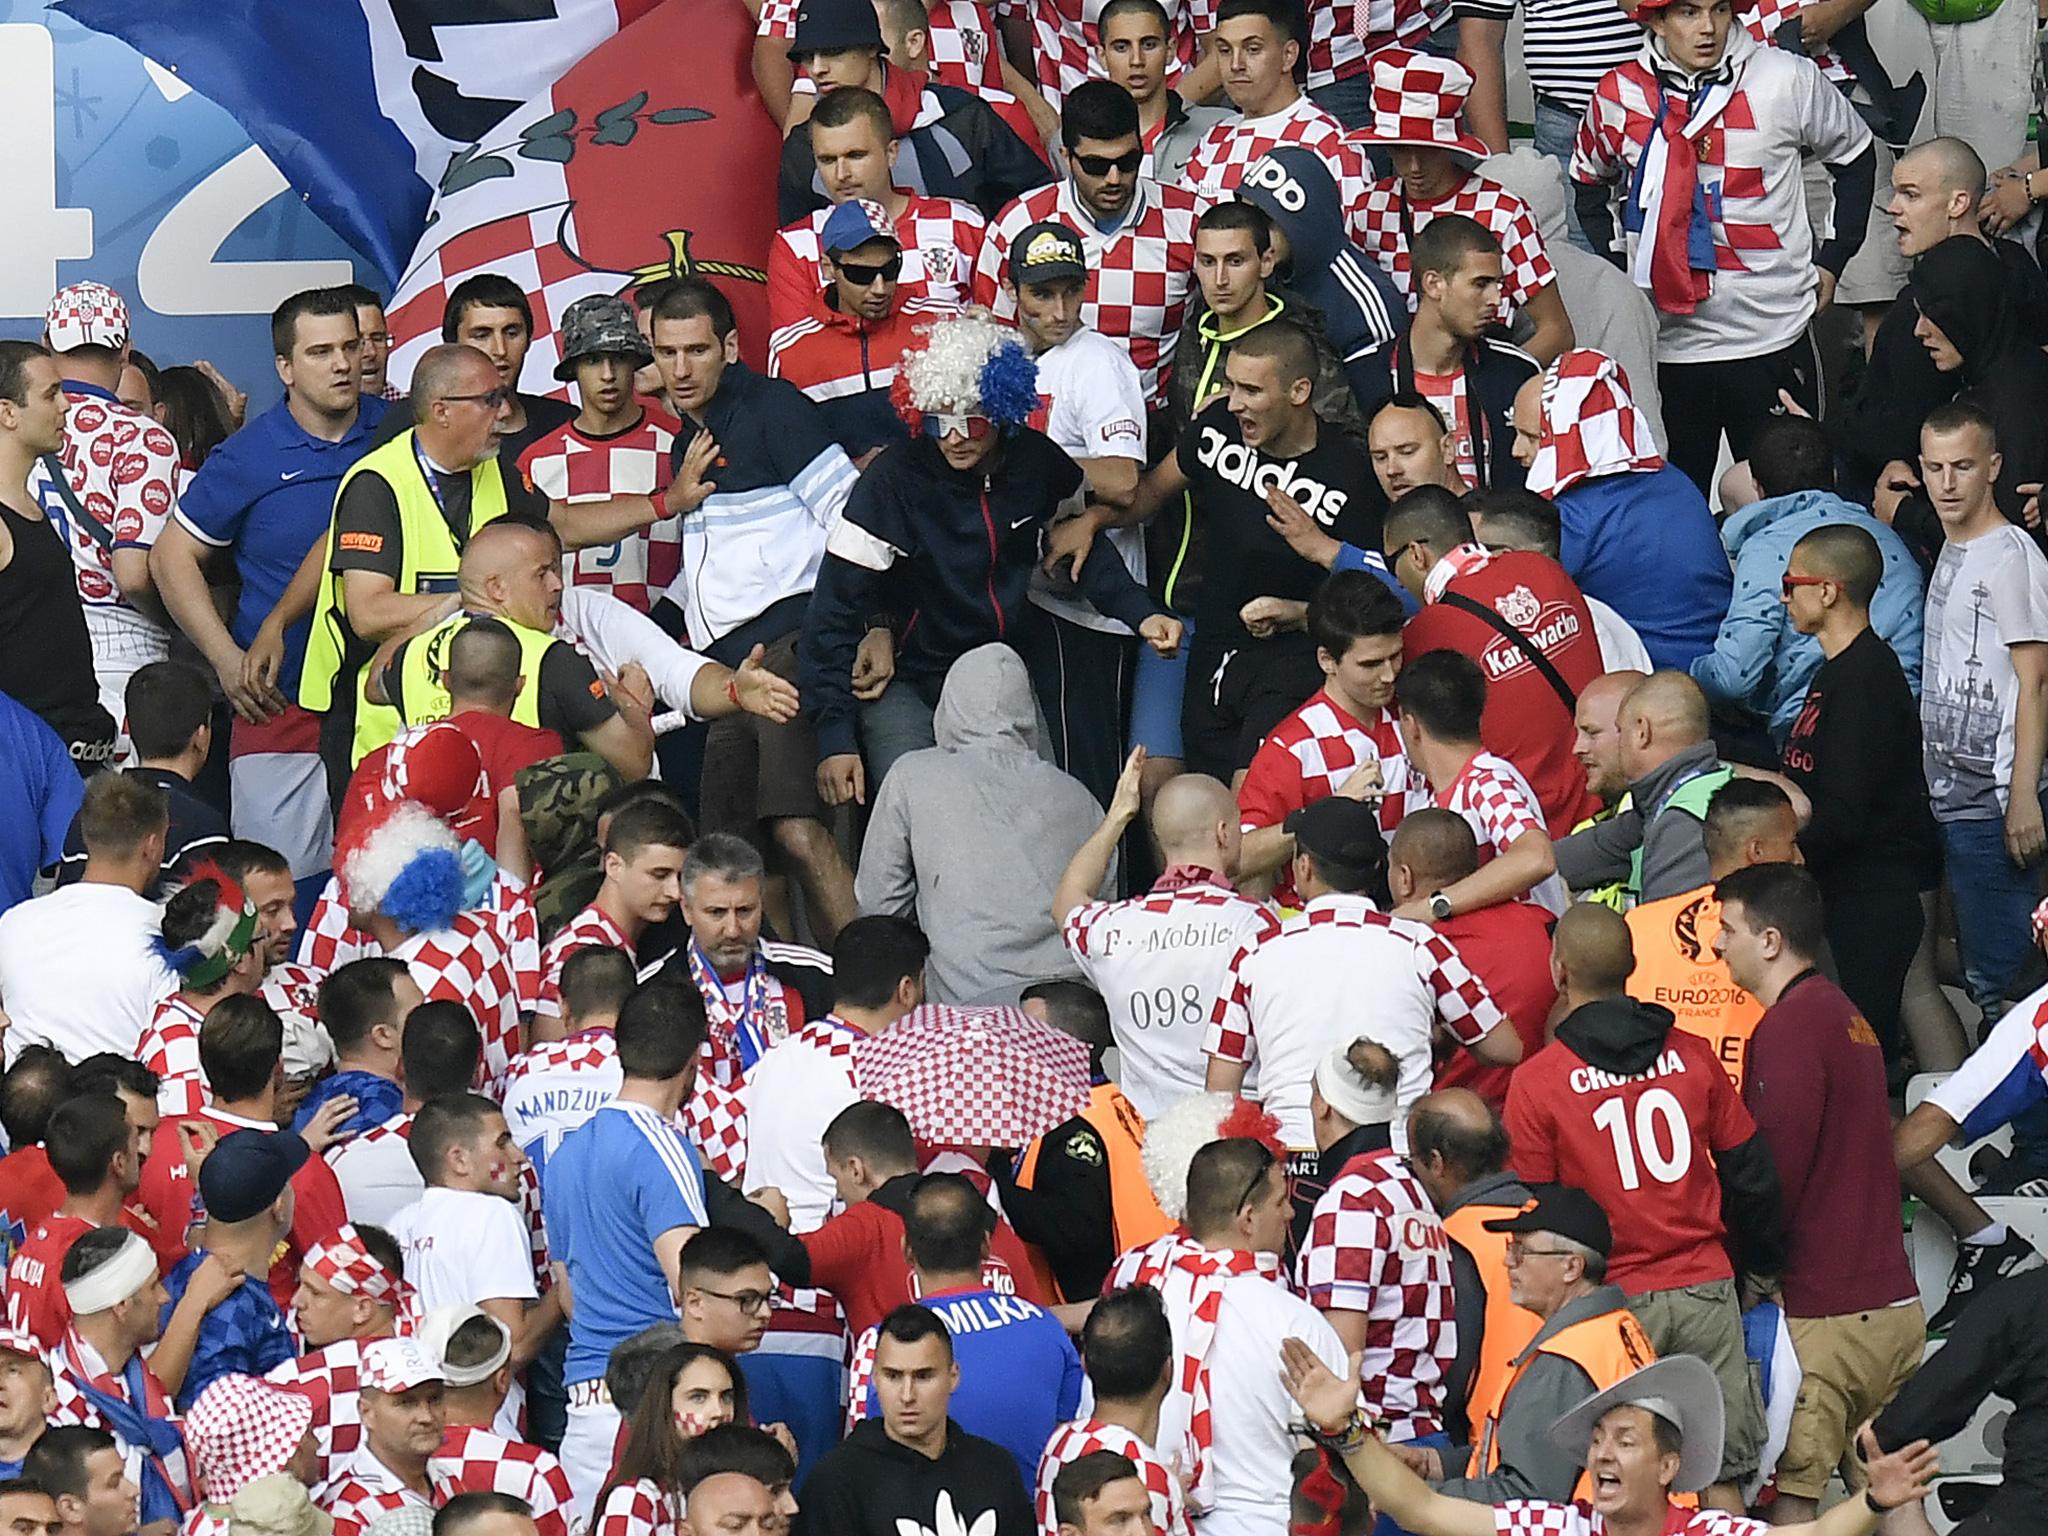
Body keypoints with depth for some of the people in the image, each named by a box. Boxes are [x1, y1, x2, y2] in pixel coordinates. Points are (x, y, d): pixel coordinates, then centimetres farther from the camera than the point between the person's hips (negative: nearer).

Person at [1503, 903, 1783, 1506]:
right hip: (1705, 1293, 3)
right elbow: (1750, 1172, 8)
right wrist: (1761, 1268, 23)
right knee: (1717, 1480, 7)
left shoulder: (1535, 1082, -7)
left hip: (1613, 1301, -3)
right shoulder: (1691, 1055, 1)